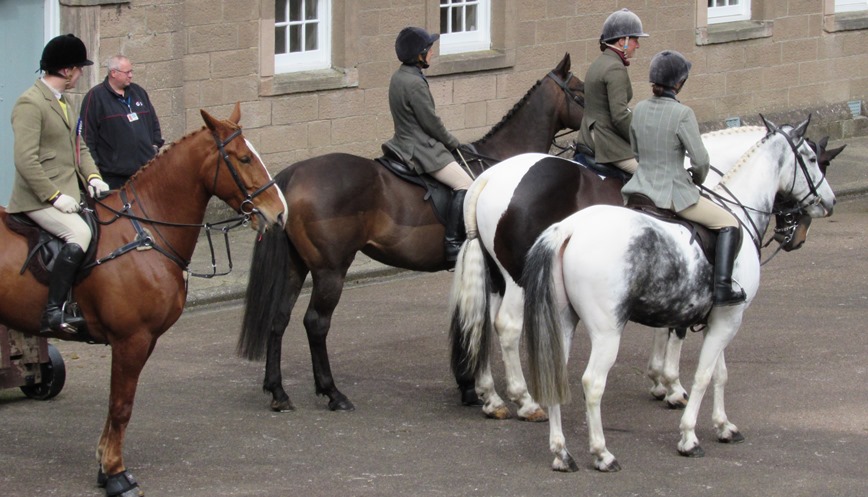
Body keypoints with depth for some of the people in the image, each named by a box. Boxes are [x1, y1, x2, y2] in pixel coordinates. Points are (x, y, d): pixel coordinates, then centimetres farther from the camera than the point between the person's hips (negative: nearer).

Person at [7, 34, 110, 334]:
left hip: (68, 193, 10)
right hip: (39, 198, -10)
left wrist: (93, 177, 4)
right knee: (79, 233, -28)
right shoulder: (30, 103, -13)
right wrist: (54, 196, -22)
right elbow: (25, 160, -20)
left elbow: (79, 148, 23)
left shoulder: (63, 103, 17)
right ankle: (53, 313, -31)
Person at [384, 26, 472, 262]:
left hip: (405, 143, 11)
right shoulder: (415, 83, -21)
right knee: (465, 184, -19)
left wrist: (447, 141, 18)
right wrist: (453, 143, -1)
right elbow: (431, 122, -17)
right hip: (420, 149, -11)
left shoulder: (399, 77, 10)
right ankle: (453, 243, -25)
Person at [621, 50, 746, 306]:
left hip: (641, 187, 6)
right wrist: (697, 179, 7)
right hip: (674, 194, -6)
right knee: (729, 224, 7)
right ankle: (722, 289, -3)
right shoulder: (682, 114, -17)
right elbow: (700, 160, -14)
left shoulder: (640, 109, 1)